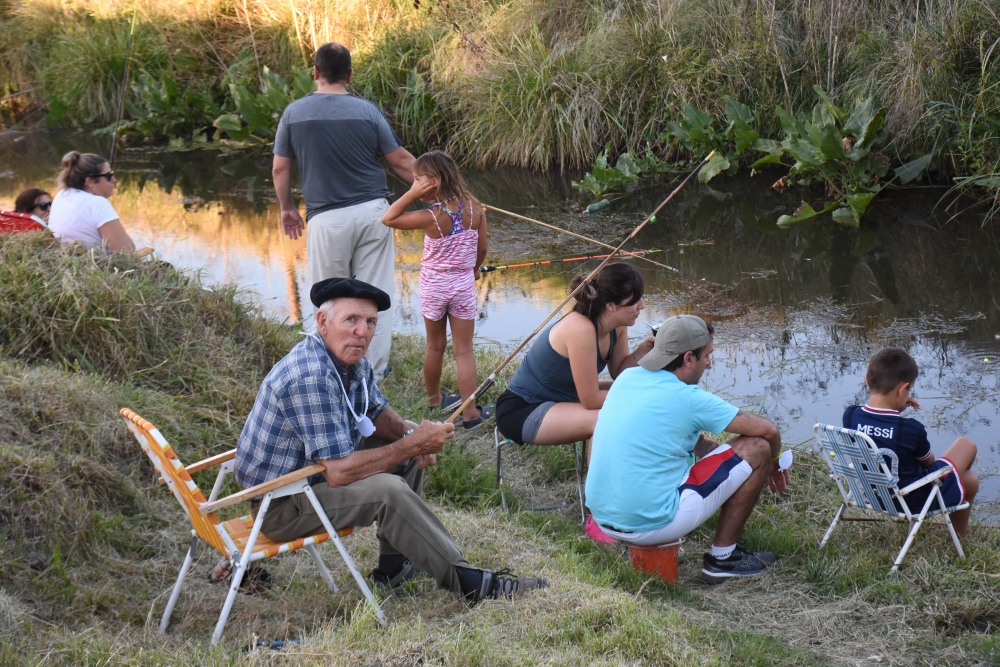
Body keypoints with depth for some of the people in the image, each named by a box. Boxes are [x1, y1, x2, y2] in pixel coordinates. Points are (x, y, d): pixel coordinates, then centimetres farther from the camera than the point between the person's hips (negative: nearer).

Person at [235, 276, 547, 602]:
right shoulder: (311, 377, -30)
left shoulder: (353, 361, 0)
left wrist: (410, 436, -5)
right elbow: (338, 473, -33)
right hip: (280, 504, -10)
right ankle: (466, 581, -16)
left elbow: (378, 411, 18)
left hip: (312, 472, 10)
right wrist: (412, 444, -24)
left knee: (408, 454, 13)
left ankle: (394, 565, 14)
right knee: (388, 490, -27)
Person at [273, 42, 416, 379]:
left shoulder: (295, 113, -1)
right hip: (373, 212, 1)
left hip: (327, 219, -1)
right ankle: (374, 369, 16)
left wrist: (287, 208, 20)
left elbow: (280, 168, 4)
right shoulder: (366, 111, -1)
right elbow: (400, 160, 3)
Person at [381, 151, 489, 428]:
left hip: (434, 286, -1)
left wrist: (411, 194, -16)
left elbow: (388, 219, -11)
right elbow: (482, 249, 0)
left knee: (435, 346, 17)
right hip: (463, 284, 1)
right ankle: (470, 411, 4)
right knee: (464, 350, 6)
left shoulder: (431, 217, -21)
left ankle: (434, 398, 36)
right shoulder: (475, 208, -11)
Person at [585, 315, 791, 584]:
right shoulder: (688, 400, -14)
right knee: (757, 448, 0)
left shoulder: (626, 378, 5)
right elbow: (768, 430, -4)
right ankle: (722, 558, 9)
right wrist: (773, 462, 16)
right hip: (652, 523, -8)